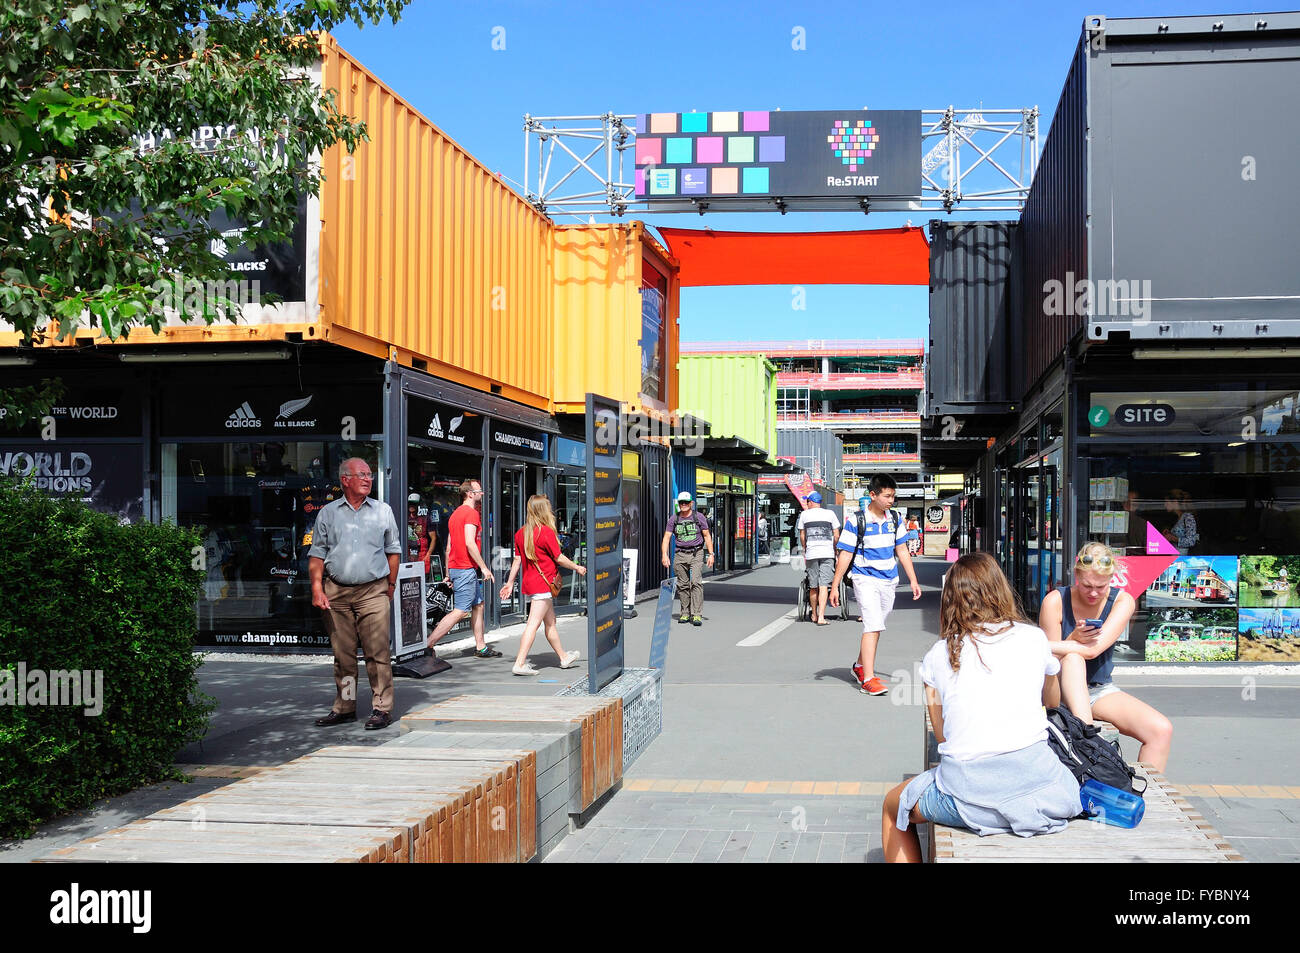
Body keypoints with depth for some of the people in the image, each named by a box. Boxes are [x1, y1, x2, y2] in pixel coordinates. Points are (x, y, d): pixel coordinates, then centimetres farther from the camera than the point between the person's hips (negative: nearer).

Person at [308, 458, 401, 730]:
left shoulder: (383, 511, 9)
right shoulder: (328, 513, 9)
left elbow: (393, 550, 14)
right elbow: (317, 554, 8)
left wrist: (390, 586, 10)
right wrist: (317, 589, -1)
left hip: (373, 591, -1)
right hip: (336, 593, 1)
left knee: (377, 652, -7)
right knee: (342, 654, 6)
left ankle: (382, 708, -1)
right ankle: (344, 708, 16)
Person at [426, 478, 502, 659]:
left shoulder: (456, 513, 18)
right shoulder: (471, 512, -11)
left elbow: (449, 546, 19)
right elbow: (469, 543, -21)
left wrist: (448, 574, 22)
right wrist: (484, 567, -17)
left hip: (456, 567, 10)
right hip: (466, 568, -10)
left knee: (478, 605, 14)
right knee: (461, 611, -10)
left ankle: (481, 647, 17)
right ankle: (427, 644, -13)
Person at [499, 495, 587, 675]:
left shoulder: (521, 532, 8)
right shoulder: (546, 532, -13)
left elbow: (517, 559, 9)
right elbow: (559, 558, -9)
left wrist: (510, 583, 14)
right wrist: (577, 568, 5)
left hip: (529, 582, 8)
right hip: (543, 584, -8)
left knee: (550, 622, 18)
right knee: (533, 623, -9)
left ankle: (563, 657, 30)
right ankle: (520, 664, -14)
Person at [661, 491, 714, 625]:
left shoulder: (699, 517, 2)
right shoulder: (674, 519, 6)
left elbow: (707, 536, 6)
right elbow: (666, 537, 3)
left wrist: (711, 554, -1)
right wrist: (664, 555, -10)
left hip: (697, 553, -3)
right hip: (680, 555, 3)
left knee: (696, 582, -15)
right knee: (683, 585, 6)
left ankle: (696, 614, -17)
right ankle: (685, 613, 17)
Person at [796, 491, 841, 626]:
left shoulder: (804, 514, 7)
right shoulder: (830, 513, 6)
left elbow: (802, 536, 11)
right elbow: (836, 536, 6)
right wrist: (834, 549, 21)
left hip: (811, 554, 1)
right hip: (827, 553, -1)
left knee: (813, 587, 10)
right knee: (823, 585, -5)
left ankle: (814, 615, 24)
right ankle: (821, 617, -14)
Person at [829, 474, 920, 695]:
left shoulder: (894, 519, 6)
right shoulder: (857, 521, -9)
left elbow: (902, 550, 14)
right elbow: (845, 555, -7)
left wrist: (913, 580, 12)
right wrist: (835, 586, -7)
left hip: (889, 580, 6)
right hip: (865, 579, -5)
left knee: (874, 626, 15)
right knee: (873, 626, -16)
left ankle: (860, 667, 34)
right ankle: (868, 679, -17)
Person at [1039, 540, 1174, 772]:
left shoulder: (1122, 601, -7)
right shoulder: (1055, 601, -12)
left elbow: (1093, 650, -22)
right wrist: (1073, 640, -32)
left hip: (1099, 690, 3)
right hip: (1062, 692, -2)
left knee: (1162, 730, -20)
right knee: (1073, 657, -36)